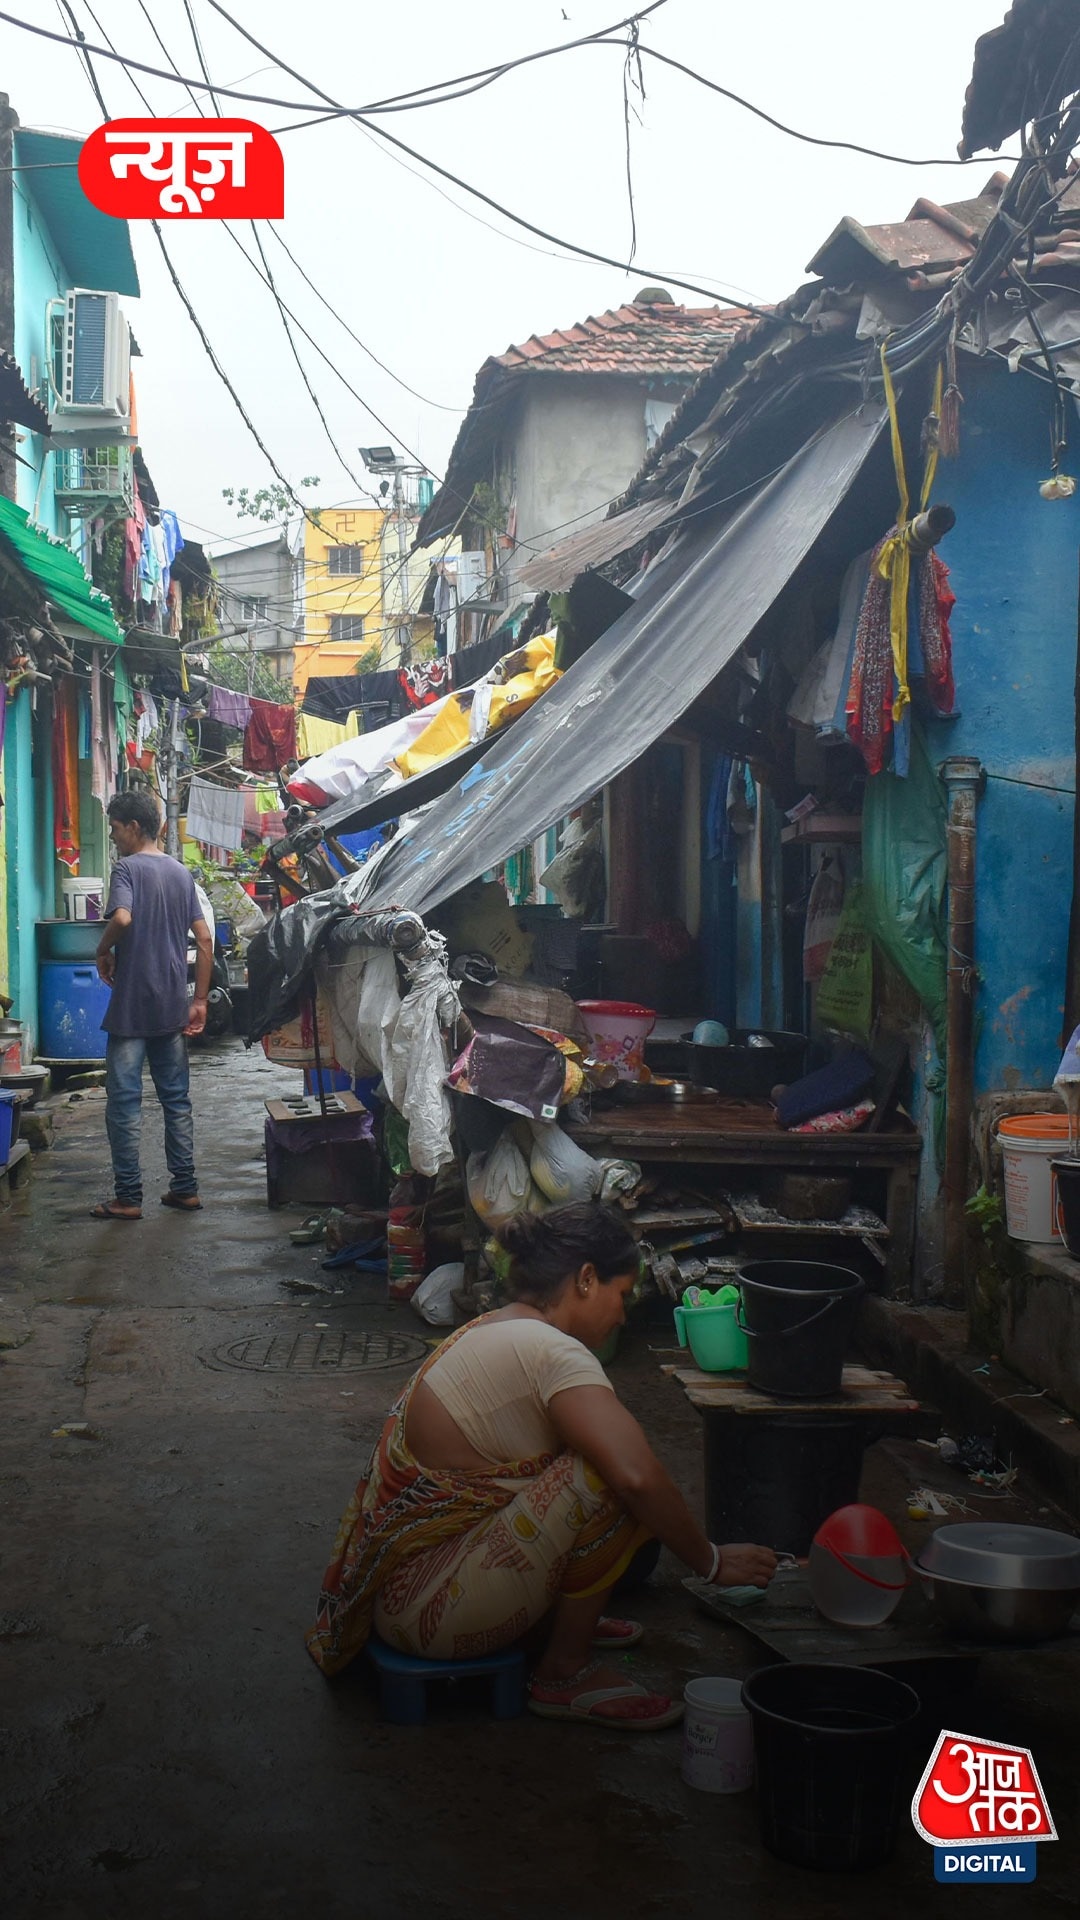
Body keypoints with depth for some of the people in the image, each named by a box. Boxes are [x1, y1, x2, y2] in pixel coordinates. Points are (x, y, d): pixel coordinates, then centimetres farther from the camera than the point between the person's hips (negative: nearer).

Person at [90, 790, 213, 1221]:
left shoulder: (128, 867, -8)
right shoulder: (181, 873, 12)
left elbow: (122, 918, -27)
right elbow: (204, 939, 10)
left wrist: (103, 951, -7)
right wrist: (199, 1000, 12)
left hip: (132, 1005, -7)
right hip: (172, 1007, 7)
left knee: (124, 1103, -1)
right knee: (176, 1099, 12)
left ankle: (128, 1197, 0)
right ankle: (185, 1188, 15)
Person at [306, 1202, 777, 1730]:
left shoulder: (489, 1331, 11)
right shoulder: (550, 1351, -19)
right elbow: (638, 1478, -30)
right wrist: (711, 1561, -14)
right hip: (433, 1608, -10)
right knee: (607, 1473, -21)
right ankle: (565, 1669, -6)